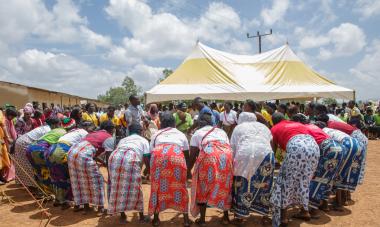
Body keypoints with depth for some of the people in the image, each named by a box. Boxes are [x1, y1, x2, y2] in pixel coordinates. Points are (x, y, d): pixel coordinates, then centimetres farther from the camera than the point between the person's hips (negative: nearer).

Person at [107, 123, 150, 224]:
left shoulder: (123, 139, 38)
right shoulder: (143, 140, 28)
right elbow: (146, 158, 16)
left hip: (114, 157, 4)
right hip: (131, 159, -3)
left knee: (117, 186, 16)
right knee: (135, 188, 10)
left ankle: (122, 216, 24)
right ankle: (141, 215, 22)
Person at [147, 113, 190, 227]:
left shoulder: (156, 135, 30)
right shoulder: (181, 134, 31)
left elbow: (151, 152, 23)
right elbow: (187, 154, 29)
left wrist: (149, 170, 36)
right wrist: (187, 170, 42)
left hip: (158, 156, 0)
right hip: (177, 156, 0)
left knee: (157, 186, 14)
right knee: (180, 187, 13)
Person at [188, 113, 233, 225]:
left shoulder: (197, 133, 23)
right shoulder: (221, 131, 33)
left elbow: (192, 156, 19)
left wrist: (187, 171, 31)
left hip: (208, 155, -3)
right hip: (227, 156, 4)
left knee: (203, 187, 13)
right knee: (225, 186, 19)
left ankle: (202, 219, 19)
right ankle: (225, 217, 28)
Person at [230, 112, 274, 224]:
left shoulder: (238, 128, 26)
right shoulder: (263, 126, 32)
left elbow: (232, 148, 20)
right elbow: (271, 143, 24)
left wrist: (233, 161, 29)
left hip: (244, 154, -2)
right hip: (265, 153, 2)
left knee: (242, 184, 11)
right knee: (264, 184, 15)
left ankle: (239, 215, 18)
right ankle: (265, 214, 24)